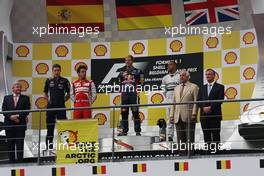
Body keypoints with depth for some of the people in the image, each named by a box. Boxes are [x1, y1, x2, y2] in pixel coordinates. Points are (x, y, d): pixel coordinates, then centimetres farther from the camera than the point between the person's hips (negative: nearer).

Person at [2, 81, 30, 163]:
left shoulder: (25, 98, 7)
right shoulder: (7, 98, 12)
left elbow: (27, 110, -2)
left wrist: (18, 116, -14)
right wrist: (11, 117, -12)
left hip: (20, 125, -2)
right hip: (9, 125, 2)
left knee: (20, 145, -2)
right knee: (10, 144, 4)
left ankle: (19, 161, 1)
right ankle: (11, 161, 9)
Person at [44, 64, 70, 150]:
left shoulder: (65, 81, 1)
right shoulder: (49, 81, 7)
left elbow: (68, 94, 11)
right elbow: (45, 93, 19)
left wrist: (63, 100, 3)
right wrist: (49, 100, 8)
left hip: (61, 107, -2)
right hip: (51, 106, 2)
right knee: (50, 126, 5)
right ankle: (49, 145, 12)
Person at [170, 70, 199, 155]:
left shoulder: (194, 87, 4)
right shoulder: (177, 88, 21)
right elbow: (174, 103, 18)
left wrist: (194, 114, -13)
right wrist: (172, 115, 9)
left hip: (188, 117, -5)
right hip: (178, 117, 5)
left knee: (190, 138, -5)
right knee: (180, 139, 4)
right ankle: (182, 154, 6)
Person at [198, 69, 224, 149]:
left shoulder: (220, 87, 5)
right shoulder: (202, 88, 18)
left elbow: (220, 100, -6)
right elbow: (199, 100, 9)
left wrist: (210, 107, -15)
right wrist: (204, 108, -9)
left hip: (215, 115, -4)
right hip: (204, 115, 4)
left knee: (215, 135, -5)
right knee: (206, 136, 3)